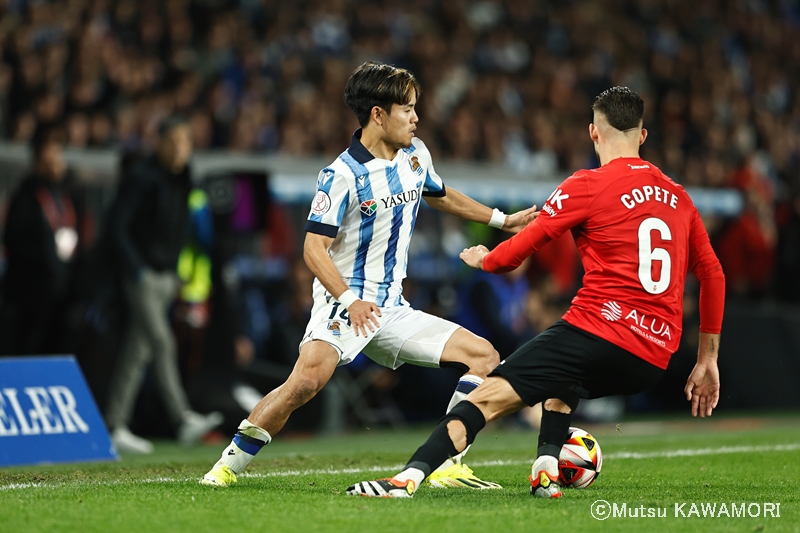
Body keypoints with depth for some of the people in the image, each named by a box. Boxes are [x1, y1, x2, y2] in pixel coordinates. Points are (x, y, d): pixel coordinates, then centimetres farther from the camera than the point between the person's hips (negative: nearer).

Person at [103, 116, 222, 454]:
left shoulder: (184, 181, 12)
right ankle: (184, 420, -24)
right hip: (142, 275, -7)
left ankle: (117, 427, 11)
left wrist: (179, 273, 14)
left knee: (137, 353, 8)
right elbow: (117, 225, -15)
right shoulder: (140, 177, -11)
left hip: (166, 277, 7)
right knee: (162, 342, -17)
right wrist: (136, 269, -20)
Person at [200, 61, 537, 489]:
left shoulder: (415, 154, 8)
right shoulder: (342, 175, -14)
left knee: (484, 357, -2)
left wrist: (503, 220, 31)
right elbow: (314, 248, -17)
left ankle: (446, 466, -2)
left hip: (391, 309, 7)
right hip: (343, 303, -7)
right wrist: (349, 300, -29)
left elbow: (440, 196, 30)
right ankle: (228, 464, -15)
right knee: (306, 382, -30)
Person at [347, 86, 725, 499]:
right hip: (653, 362, 6)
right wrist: (707, 360, 26)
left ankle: (409, 478, -24)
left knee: (487, 398, -8)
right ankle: (547, 470, 19)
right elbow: (713, 275, 20)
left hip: (597, 330, -6)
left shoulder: (588, 186, -1)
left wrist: (483, 259, 24)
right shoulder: (678, 197, 16)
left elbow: (522, 247, 2)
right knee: (561, 379, 36)